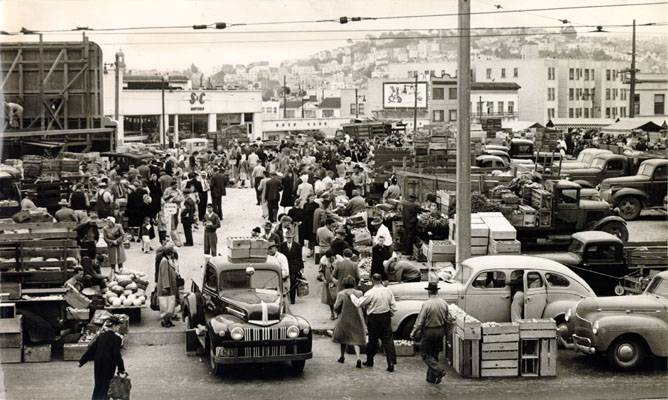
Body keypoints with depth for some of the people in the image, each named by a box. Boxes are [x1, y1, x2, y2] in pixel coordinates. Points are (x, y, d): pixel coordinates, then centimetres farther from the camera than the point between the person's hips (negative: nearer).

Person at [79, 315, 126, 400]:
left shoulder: (101, 335, 4)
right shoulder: (116, 338, -14)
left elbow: (91, 348, 7)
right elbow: (117, 355, -16)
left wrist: (82, 361, 14)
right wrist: (121, 369, -10)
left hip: (98, 365, 6)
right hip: (108, 367, -6)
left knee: (98, 385, 17)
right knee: (105, 387, 4)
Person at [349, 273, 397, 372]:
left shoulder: (371, 293, -17)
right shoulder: (388, 291, -2)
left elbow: (358, 303, -10)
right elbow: (394, 307, 0)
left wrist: (352, 296, 5)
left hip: (374, 319, -3)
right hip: (386, 317, 3)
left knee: (373, 340, 12)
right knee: (388, 339, 5)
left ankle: (369, 361, 27)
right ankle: (391, 362, -3)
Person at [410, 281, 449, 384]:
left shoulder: (426, 304, -19)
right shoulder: (444, 303, -1)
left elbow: (420, 321, -16)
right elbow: (446, 319, 9)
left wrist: (413, 333, -6)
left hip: (428, 332, -6)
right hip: (440, 331, 6)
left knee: (425, 354, 6)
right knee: (434, 355, 16)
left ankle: (438, 370, -13)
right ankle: (431, 377, 21)